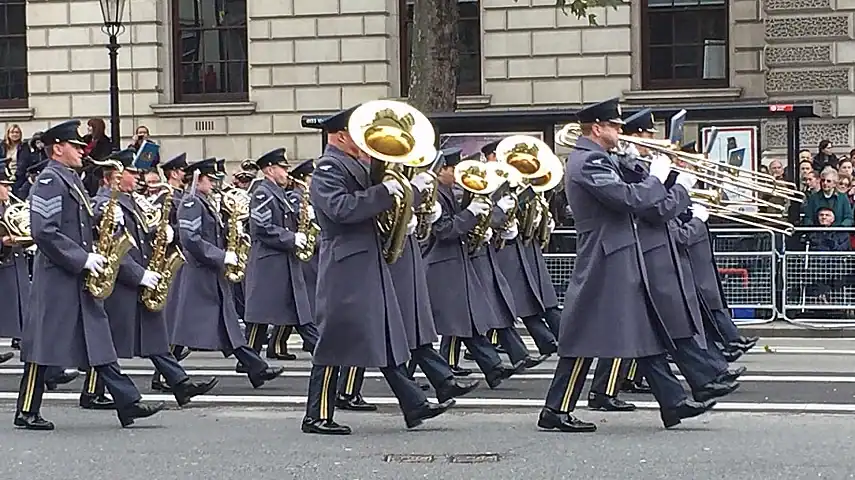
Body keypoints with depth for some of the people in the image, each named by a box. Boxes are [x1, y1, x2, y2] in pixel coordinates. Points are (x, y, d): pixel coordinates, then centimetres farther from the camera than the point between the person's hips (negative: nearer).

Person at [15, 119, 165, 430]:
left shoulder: (71, 180, 17)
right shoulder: (49, 181, -13)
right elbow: (44, 232, -21)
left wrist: (92, 256, 6)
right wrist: (83, 259, -20)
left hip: (79, 278, 10)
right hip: (57, 277, -10)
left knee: (100, 343, 6)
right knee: (43, 346, -2)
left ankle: (129, 405, 4)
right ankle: (27, 412, 5)